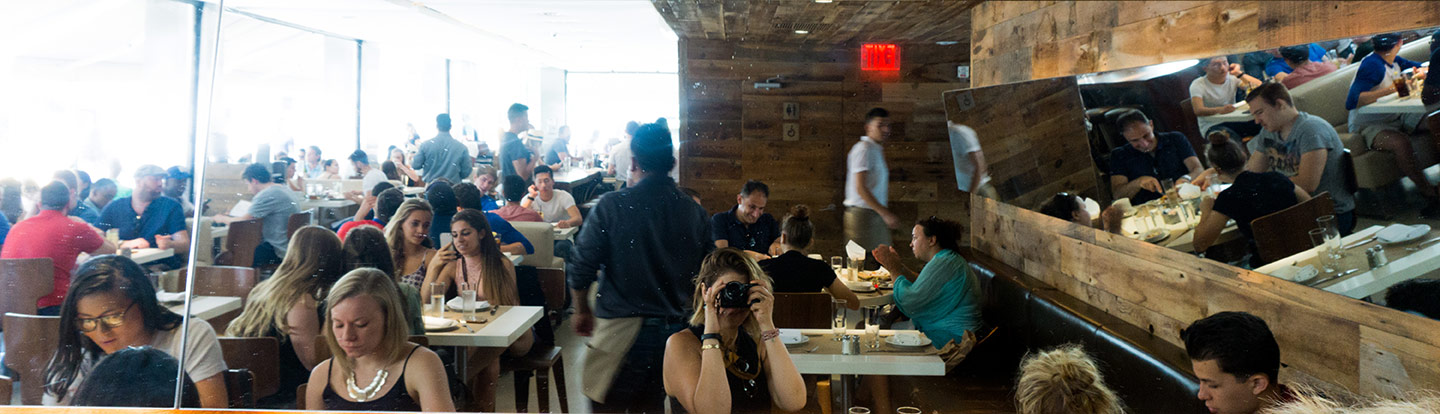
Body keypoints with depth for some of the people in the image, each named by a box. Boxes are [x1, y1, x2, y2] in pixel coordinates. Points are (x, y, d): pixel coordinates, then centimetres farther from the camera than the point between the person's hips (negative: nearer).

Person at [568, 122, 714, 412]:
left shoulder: (612, 206, -9)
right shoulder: (694, 212, 0)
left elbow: (580, 270, -7)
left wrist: (582, 312, 10)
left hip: (623, 332, -4)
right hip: (676, 329, 4)